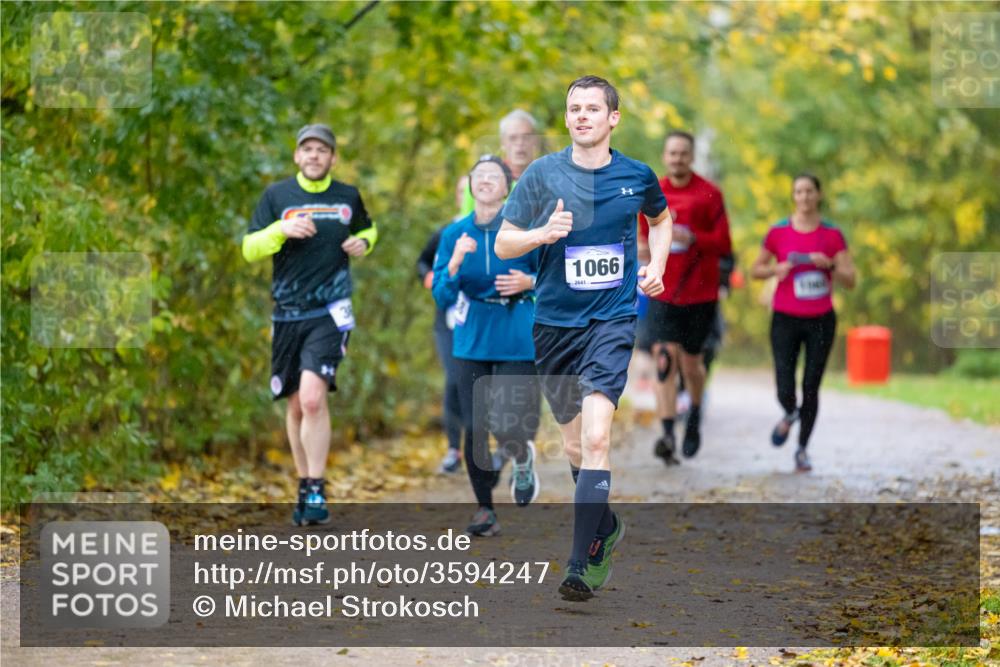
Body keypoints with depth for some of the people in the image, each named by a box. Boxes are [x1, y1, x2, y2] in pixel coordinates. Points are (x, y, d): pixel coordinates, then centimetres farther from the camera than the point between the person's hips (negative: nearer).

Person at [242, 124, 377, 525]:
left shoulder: (348, 197, 8)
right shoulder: (276, 195, 5)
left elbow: (367, 230, 27)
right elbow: (249, 250, 2)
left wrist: (364, 243, 5)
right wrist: (281, 229, -15)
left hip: (330, 312, -2)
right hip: (287, 314, 2)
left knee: (313, 397, -19)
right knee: (295, 405, 9)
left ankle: (316, 492, -13)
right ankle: (304, 486, 24)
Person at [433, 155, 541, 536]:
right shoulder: (454, 234, 2)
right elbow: (442, 296, -3)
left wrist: (530, 282, -18)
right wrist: (455, 264, -21)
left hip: (518, 343, -2)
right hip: (472, 343, 3)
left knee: (508, 428, -10)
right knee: (474, 429, -1)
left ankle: (523, 460, 29)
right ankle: (485, 511, 18)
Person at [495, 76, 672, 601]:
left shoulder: (637, 176, 2)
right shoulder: (543, 173, -2)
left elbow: (661, 217, 25)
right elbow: (502, 244, -1)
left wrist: (657, 264, 9)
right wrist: (542, 233, -21)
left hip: (612, 320, -2)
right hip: (554, 322, 2)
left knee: (595, 437, -19)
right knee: (574, 442, 13)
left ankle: (582, 563, -21)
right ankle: (606, 527, 39)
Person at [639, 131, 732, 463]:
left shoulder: (709, 195, -2)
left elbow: (724, 245, -6)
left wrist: (693, 238, -22)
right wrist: (642, 249, -3)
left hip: (700, 293, -1)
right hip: (662, 292, 1)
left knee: (691, 363, 8)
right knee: (664, 359, -14)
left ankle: (695, 414, 39)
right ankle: (667, 434, -18)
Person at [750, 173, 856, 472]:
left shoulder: (832, 235, -1)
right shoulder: (778, 232, -2)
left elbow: (850, 281, -2)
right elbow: (756, 270, 8)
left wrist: (830, 265, -20)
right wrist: (777, 270, -12)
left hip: (821, 320, 1)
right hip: (785, 320, 0)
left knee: (811, 388, 1)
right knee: (785, 390, -7)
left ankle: (802, 449, 17)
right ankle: (790, 415, 30)